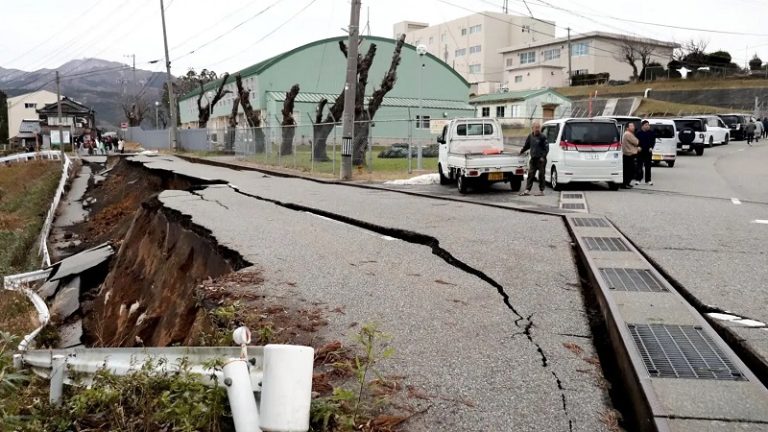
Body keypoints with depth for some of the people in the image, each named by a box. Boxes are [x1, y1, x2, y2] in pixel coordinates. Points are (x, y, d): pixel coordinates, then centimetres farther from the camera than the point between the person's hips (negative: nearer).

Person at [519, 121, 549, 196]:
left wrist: (543, 156, -17)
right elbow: (526, 145, 25)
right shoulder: (530, 137, 10)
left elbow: (546, 148, -8)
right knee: (530, 174, 4)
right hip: (533, 159, 5)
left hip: (541, 159, -5)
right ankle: (527, 190, 5)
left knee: (541, 175, 1)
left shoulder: (542, 137, -7)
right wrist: (521, 151, 28)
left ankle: (541, 191, 8)